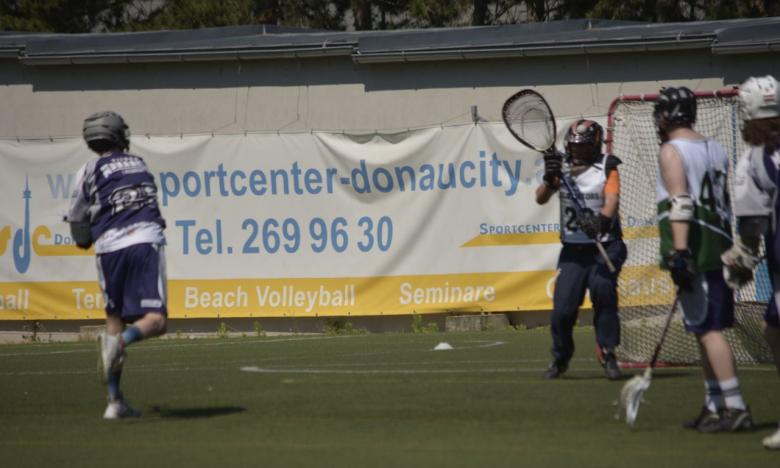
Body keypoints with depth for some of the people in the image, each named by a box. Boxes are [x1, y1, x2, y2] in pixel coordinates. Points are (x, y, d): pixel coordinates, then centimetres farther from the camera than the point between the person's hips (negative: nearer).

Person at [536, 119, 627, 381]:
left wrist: (602, 220, -38)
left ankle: (608, 355, -18)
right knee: (563, 307, -6)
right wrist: (550, 180, -24)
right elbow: (541, 199, -3)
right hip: (573, 250, 3)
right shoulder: (562, 167, 8)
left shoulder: (607, 168, 0)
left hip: (605, 246, -3)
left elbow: (612, 199, -16)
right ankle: (560, 359, 19)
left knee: (602, 288, -28)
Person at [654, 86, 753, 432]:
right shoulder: (715, 150, 18)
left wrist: (680, 251, -23)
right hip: (719, 248, 8)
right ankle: (714, 405, 16)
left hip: (694, 251, -8)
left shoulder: (672, 150, -6)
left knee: (707, 329, -10)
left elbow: (680, 203, -17)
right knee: (709, 329, 13)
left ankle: (734, 407, -16)